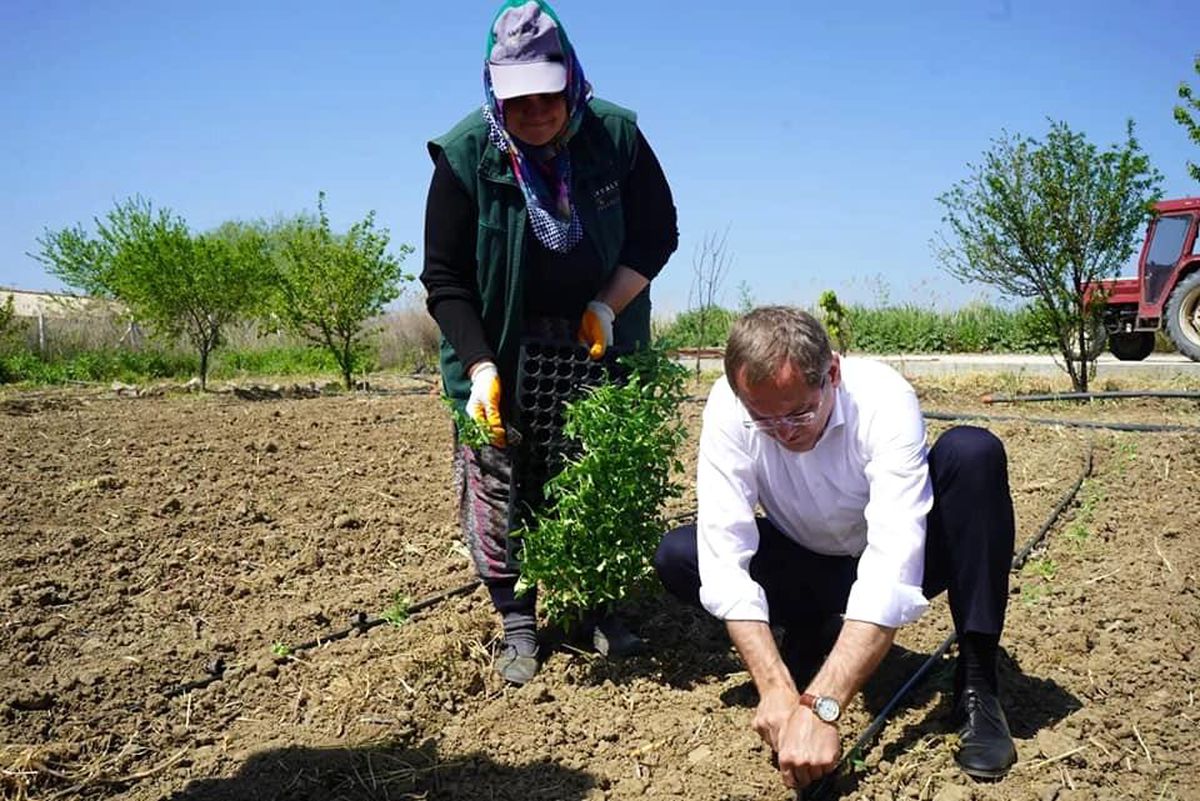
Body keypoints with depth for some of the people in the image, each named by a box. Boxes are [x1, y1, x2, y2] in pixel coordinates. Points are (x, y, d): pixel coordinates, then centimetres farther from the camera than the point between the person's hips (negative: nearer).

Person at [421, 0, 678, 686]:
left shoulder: (618, 136, -10)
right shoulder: (466, 155, -14)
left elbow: (658, 233, 1)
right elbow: (445, 278, -10)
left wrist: (608, 305, -13)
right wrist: (480, 367, -19)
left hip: (601, 345, 2)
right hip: (503, 352, -1)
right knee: (499, 490, -4)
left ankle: (604, 609, 23)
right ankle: (519, 626, 12)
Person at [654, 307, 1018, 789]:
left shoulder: (884, 400, -32)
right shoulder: (728, 407, -26)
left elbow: (892, 567, -41)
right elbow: (724, 554, -28)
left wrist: (820, 707, -48)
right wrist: (775, 686, -39)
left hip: (886, 562, -2)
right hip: (808, 565, 2)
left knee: (973, 452, -29)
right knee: (677, 557, -22)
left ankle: (976, 684, -20)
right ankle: (816, 634, 2)